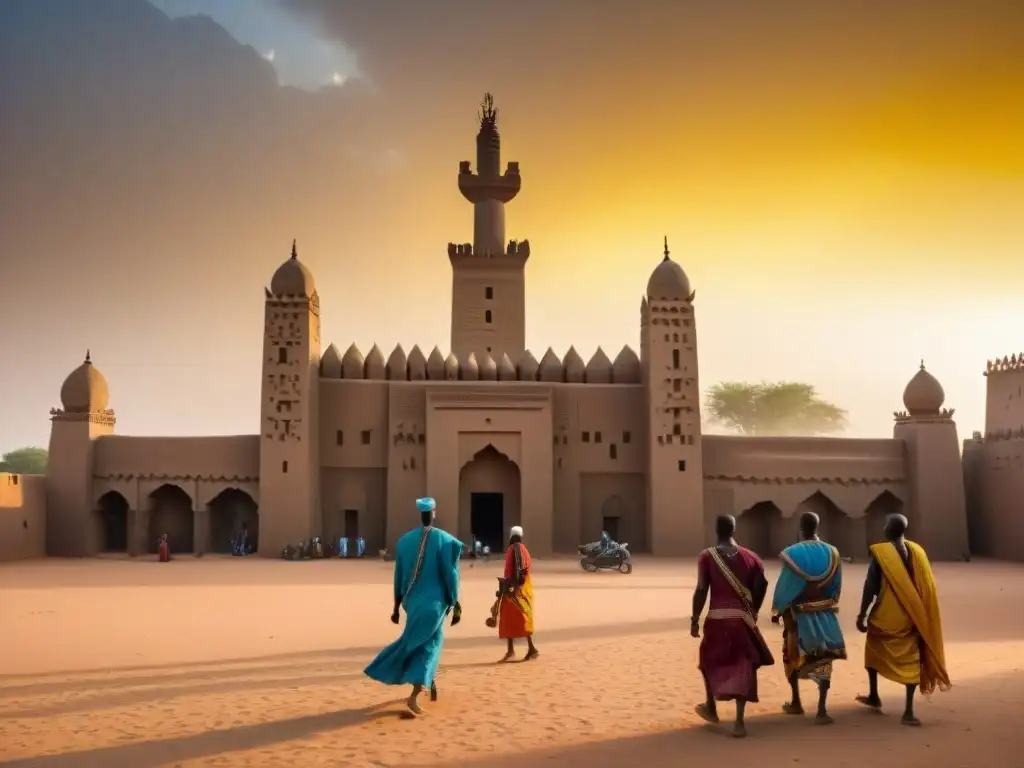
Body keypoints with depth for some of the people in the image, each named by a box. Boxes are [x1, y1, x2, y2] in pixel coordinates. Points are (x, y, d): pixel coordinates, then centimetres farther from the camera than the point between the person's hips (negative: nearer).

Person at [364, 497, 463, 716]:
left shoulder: (405, 540, 1)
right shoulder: (443, 539, -11)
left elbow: (399, 577, 5)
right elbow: (450, 575, -12)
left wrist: (396, 608, 12)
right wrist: (456, 606, -5)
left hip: (412, 601, 5)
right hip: (434, 602, -4)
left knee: (432, 639, 26)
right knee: (425, 646, -1)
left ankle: (431, 682, 32)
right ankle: (414, 696, -14)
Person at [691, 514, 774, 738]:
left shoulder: (707, 557, -5)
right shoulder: (750, 557, 3)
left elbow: (701, 591, -10)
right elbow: (761, 585, -3)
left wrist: (694, 620, -4)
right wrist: (753, 612, 11)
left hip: (717, 617, -2)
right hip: (742, 618, 2)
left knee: (710, 661, 20)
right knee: (742, 666, 6)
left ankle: (711, 708, 35)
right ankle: (739, 721, -2)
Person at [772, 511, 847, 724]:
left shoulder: (792, 553, -15)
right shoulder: (832, 553, -4)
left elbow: (784, 586, -11)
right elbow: (836, 587, 4)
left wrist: (779, 610, 1)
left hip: (798, 614, -2)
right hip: (825, 614, 2)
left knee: (793, 658, 16)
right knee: (823, 660, 4)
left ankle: (796, 703, 26)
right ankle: (822, 710, -4)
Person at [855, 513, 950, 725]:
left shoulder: (880, 552, -13)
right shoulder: (917, 551, 1)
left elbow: (870, 587, -12)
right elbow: (927, 587, 5)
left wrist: (862, 615, -6)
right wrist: (921, 615, 15)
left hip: (885, 615, -3)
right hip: (911, 615, 3)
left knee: (874, 651, 20)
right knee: (910, 659, 6)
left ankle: (873, 696, 30)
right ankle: (909, 710, -1)